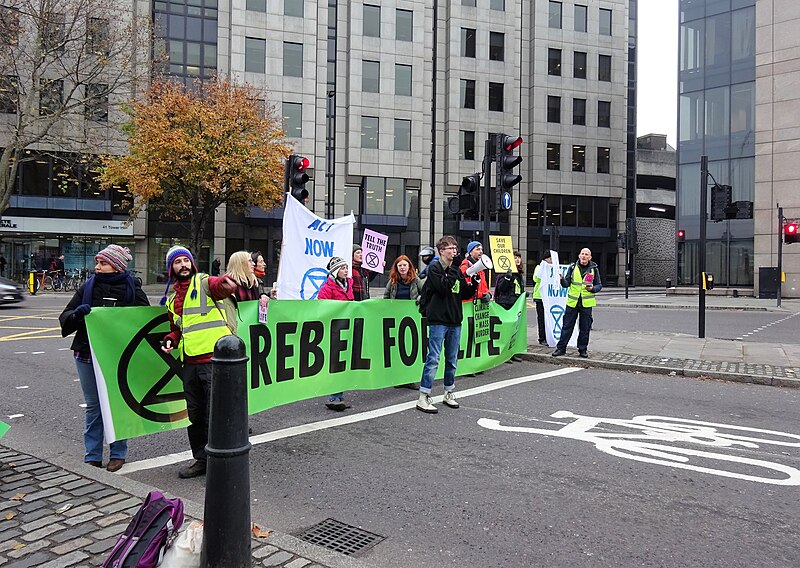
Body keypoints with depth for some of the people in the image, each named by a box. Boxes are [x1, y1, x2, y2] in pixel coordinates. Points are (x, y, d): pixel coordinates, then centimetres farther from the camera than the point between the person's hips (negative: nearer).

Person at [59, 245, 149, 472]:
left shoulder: (131, 288, -3)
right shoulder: (88, 287, 4)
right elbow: (65, 317, 3)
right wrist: (77, 313, -18)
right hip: (87, 355, 3)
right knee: (93, 406, 10)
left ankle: (118, 454, 21)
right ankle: (93, 456, 20)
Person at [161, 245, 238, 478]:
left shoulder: (204, 283, -2)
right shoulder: (172, 298, 19)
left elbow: (220, 286, -25)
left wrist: (226, 283, -49)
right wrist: (171, 340, 8)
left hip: (213, 357, -7)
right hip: (190, 362, 8)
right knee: (195, 414, 16)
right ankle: (202, 460, 30)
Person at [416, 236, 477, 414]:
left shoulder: (457, 270, 17)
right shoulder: (434, 268, -3)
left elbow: (465, 294, 15)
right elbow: (442, 287, -19)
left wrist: (474, 285, -1)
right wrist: (453, 272, -16)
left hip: (455, 321, 7)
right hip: (438, 320, -7)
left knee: (452, 359, 13)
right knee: (433, 359, -8)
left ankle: (449, 393, 26)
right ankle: (423, 398, -3)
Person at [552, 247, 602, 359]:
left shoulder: (594, 269, 4)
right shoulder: (572, 267, 4)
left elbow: (599, 285, 9)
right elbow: (566, 284, 2)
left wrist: (593, 288, -12)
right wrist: (562, 279, -19)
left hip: (586, 303, 0)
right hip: (572, 302, 0)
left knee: (585, 328, 6)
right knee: (567, 326, 2)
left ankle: (583, 349, 18)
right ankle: (561, 348, 9)